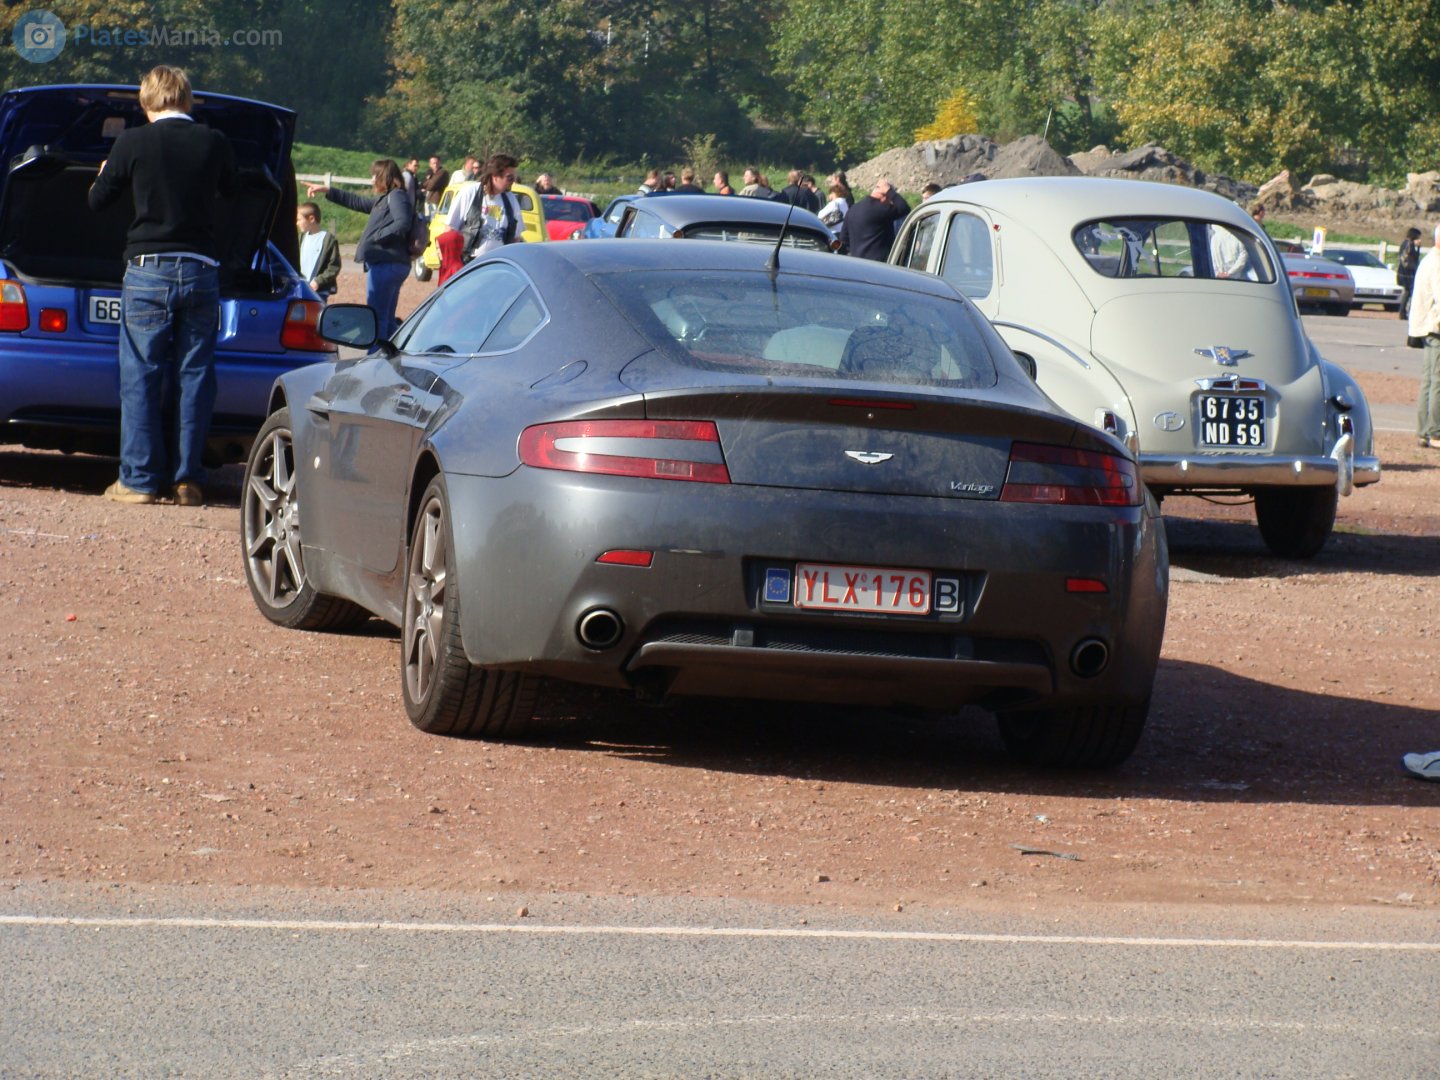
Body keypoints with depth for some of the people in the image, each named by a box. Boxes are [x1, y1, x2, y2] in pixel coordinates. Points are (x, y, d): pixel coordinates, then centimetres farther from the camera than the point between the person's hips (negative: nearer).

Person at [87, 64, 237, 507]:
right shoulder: (214, 143, 2)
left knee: (141, 377, 2)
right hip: (201, 270, 2)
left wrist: (106, 174, 27)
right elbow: (231, 189, 21)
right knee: (194, 375, 6)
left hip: (148, 270, -2)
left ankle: (140, 479, 0)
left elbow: (98, 200, 6)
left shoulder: (132, 143, -5)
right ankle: (188, 479, 4)